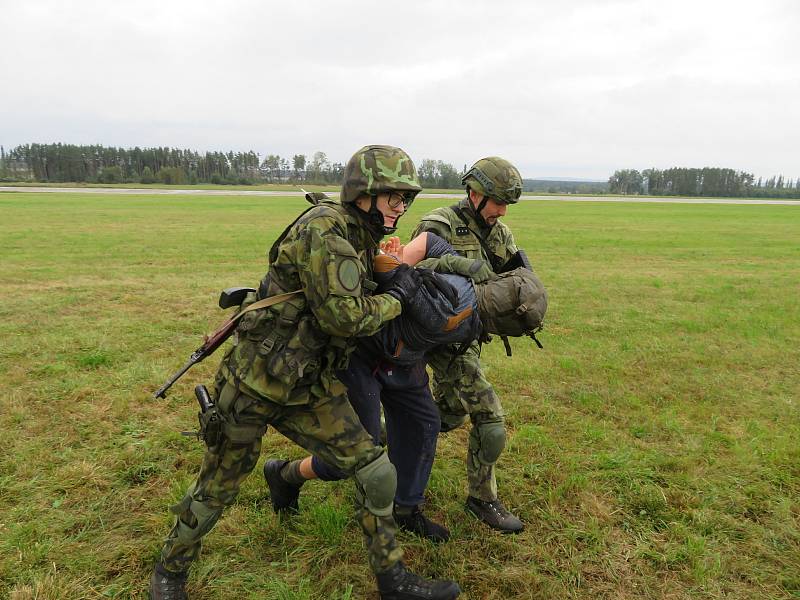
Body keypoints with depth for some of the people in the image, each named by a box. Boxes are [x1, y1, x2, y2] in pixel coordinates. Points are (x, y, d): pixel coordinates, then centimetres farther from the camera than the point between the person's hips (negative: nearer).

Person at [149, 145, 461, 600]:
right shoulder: (324, 226, -22)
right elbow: (343, 316, -27)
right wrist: (397, 297, -12)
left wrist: (410, 278, 4)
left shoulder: (361, 239, 7)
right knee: (218, 489, 12)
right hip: (256, 383, -7)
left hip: (311, 388, 8)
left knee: (375, 471, 2)